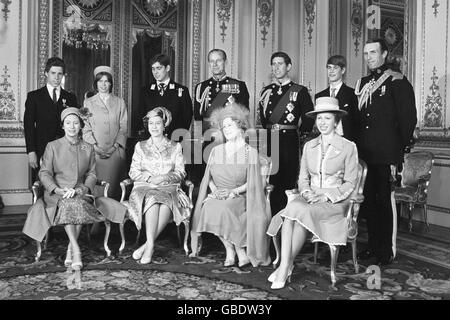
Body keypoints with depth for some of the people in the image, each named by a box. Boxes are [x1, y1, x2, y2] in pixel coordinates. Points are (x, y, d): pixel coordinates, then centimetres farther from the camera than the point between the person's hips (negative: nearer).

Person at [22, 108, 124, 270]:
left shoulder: (88, 149, 13)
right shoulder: (52, 146, 7)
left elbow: (92, 174, 8)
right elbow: (44, 173, 2)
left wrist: (81, 189, -12)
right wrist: (57, 189, -17)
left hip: (80, 192, 1)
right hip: (56, 193, -1)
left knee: (80, 204, -34)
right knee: (69, 204, -35)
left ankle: (70, 249, -21)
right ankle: (76, 250, -34)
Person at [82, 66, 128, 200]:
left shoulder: (119, 102, 13)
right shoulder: (88, 102, 13)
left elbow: (123, 127, 6)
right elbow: (86, 128, 7)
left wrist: (115, 146, -7)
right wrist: (95, 146, -7)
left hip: (115, 152, 0)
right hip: (95, 153, 0)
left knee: (113, 187, -5)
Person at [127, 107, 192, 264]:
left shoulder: (175, 147, 16)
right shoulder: (140, 146, 18)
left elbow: (181, 172, 7)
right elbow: (133, 172, 10)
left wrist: (165, 178, -12)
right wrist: (150, 178, -9)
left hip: (169, 188, 0)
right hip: (145, 188, 0)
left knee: (166, 204, -36)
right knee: (152, 200, -36)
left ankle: (147, 245, -31)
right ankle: (150, 246, -37)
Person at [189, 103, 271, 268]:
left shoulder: (250, 152, 2)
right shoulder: (216, 150, 14)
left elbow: (251, 182, -2)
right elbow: (208, 177, 14)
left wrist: (234, 191, -15)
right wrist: (214, 190, -5)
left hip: (240, 197, -3)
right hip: (217, 195, 3)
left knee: (222, 209, -34)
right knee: (208, 208, -30)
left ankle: (234, 250, -16)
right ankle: (239, 252, -20)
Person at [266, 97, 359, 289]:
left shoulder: (348, 147, -1)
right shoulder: (309, 146, 12)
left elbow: (350, 183, -1)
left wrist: (326, 196, -15)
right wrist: (306, 192, -9)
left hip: (335, 202, -3)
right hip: (309, 198, 4)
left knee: (301, 214, -32)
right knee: (290, 211, -30)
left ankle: (286, 266, -20)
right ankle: (285, 266, -31)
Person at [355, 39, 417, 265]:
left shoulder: (398, 82, -3)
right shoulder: (361, 84, 16)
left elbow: (408, 119, -7)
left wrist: (398, 152, -10)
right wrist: (356, 149, 10)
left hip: (386, 156, -6)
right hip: (364, 153, 6)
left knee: (384, 202, 0)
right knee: (368, 201, 10)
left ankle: (387, 251, 13)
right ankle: (373, 246, 23)